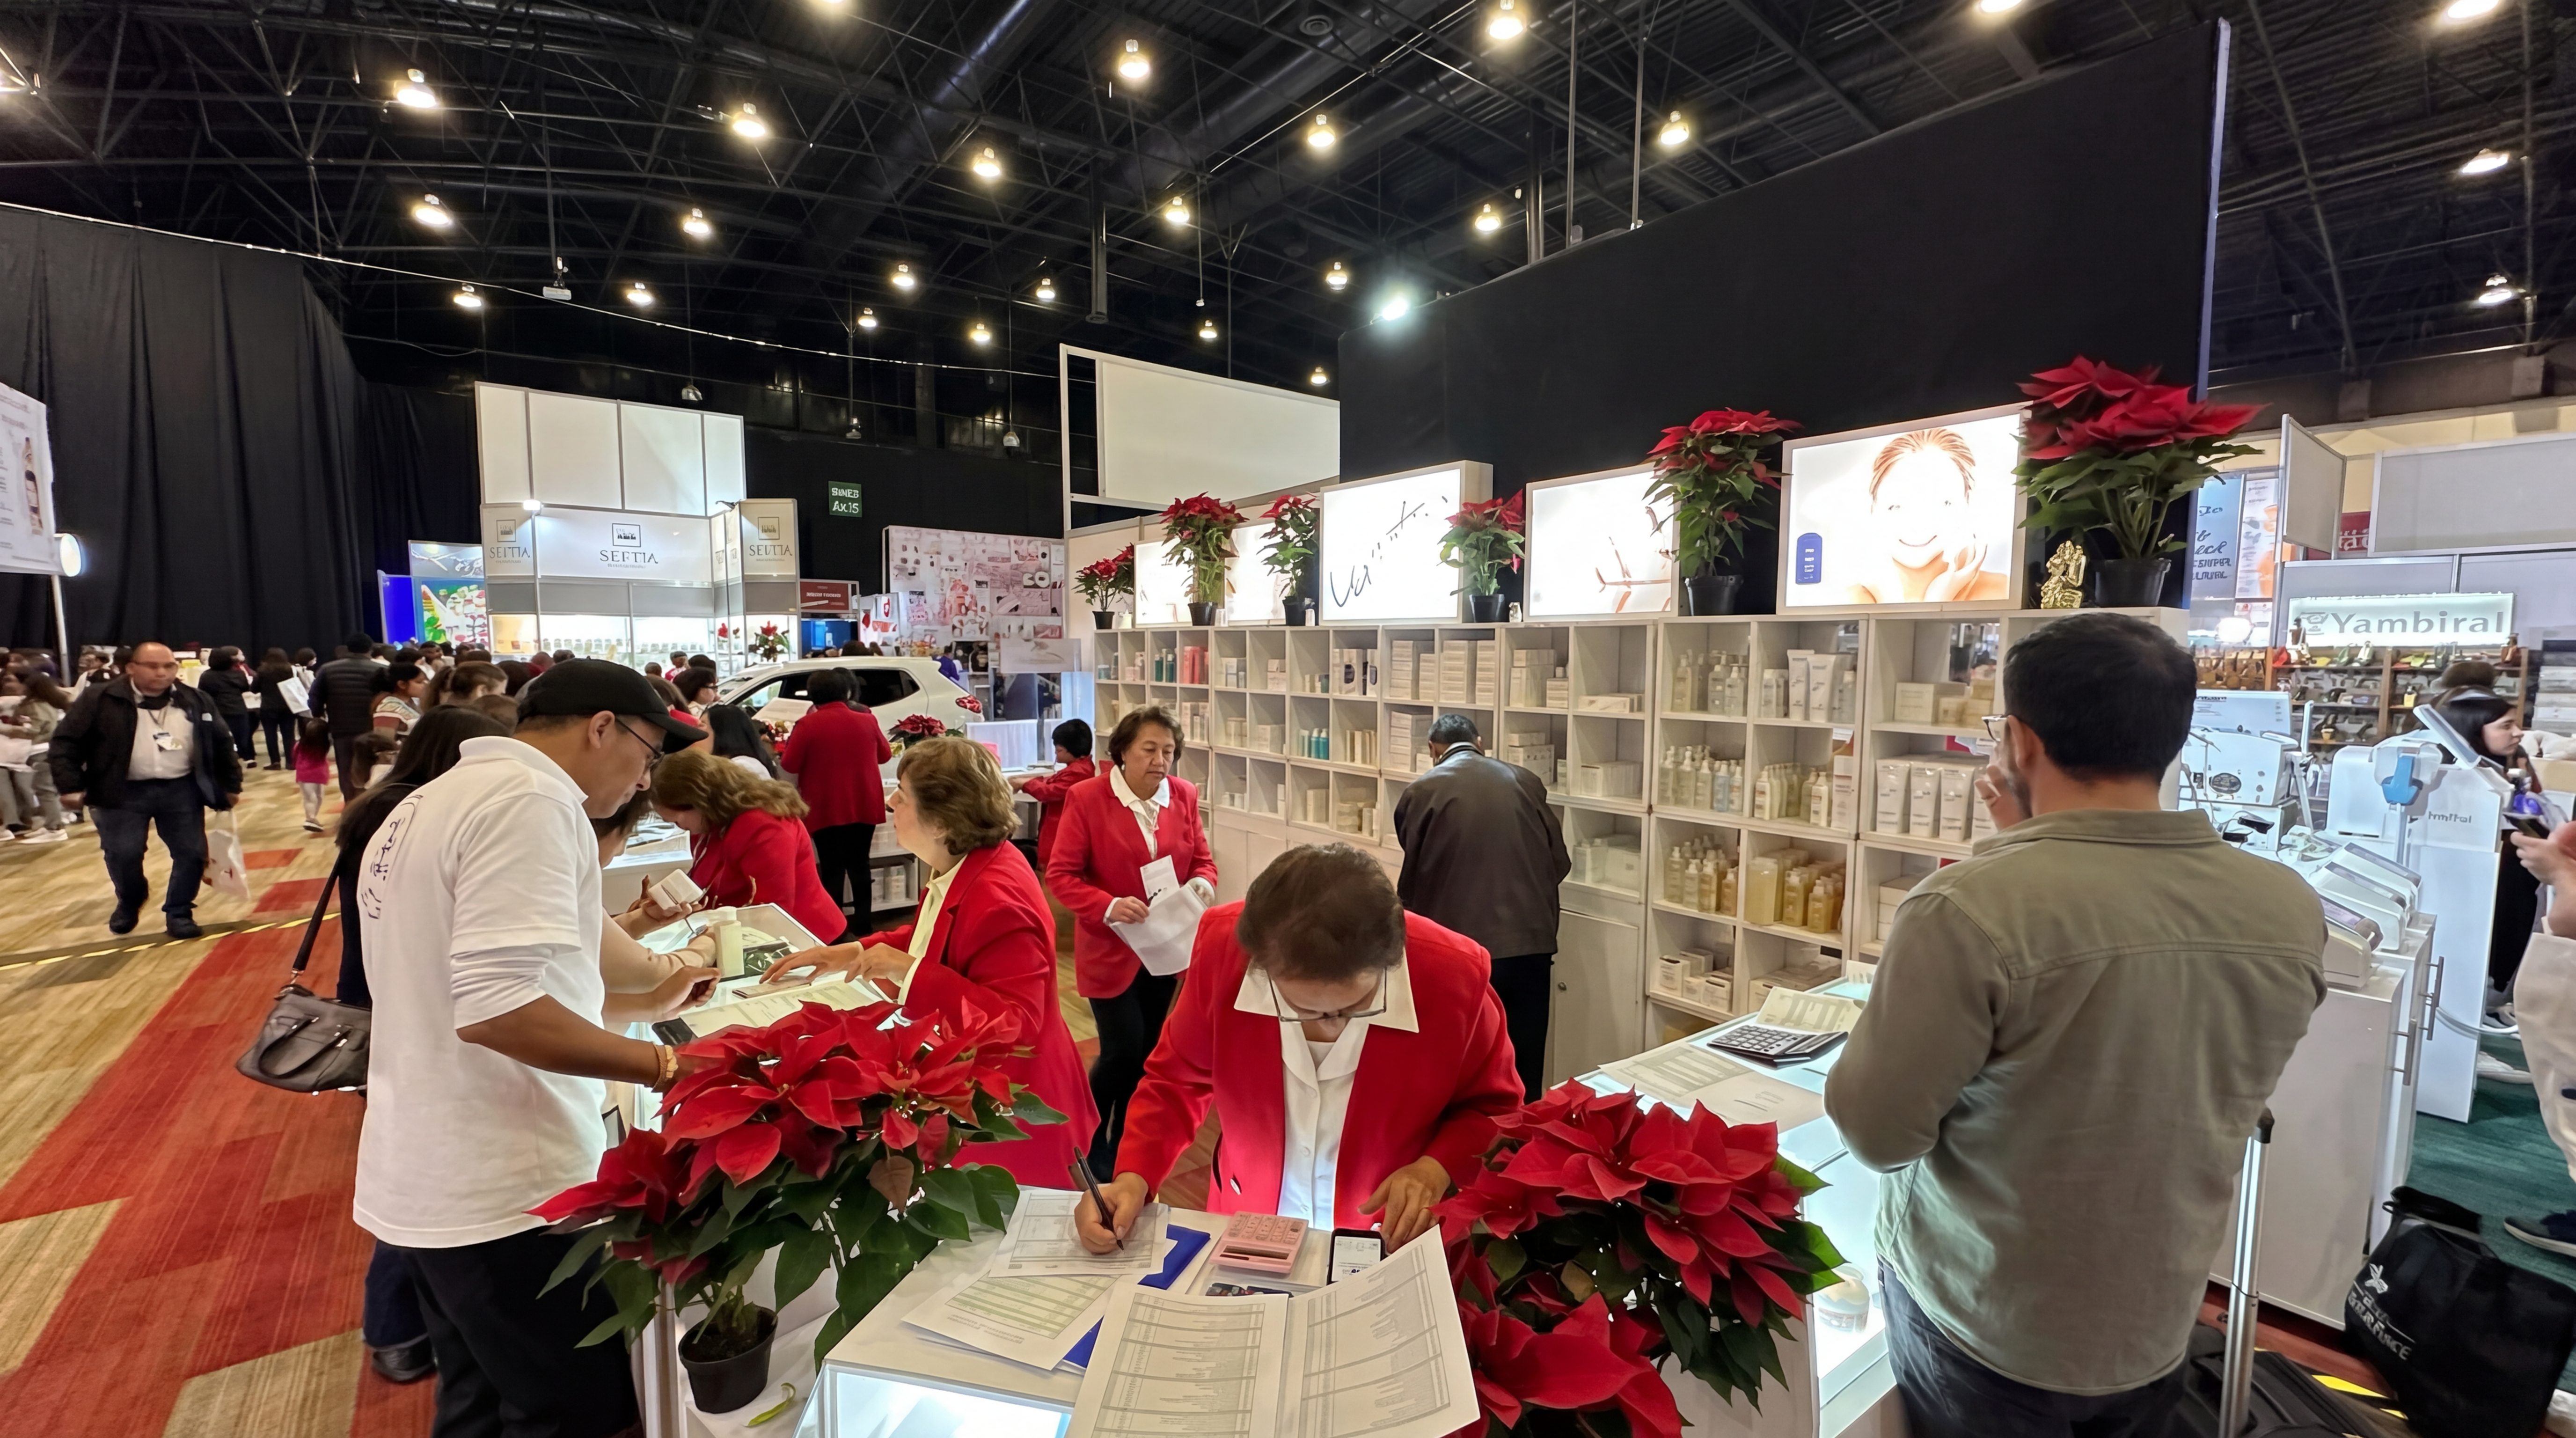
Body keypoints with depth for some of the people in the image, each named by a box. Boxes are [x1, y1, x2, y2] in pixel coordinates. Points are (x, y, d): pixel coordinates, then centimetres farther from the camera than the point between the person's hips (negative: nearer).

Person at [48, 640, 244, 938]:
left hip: (181, 790, 2)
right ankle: (129, 904, 28)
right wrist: (70, 785, -9)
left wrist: (231, 785, 12)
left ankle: (179, 913, 14)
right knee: (122, 854, -1)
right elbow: (66, 742, -1)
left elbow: (222, 743, 13)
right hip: (123, 792, -2)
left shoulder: (195, 701, 5)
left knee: (192, 852, 0)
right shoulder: (101, 700, -4)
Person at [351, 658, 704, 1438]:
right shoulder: (528, 799, -19)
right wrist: (668, 1066, -21)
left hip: (425, 1178, 10)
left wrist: (645, 1001, 16)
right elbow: (497, 1009, -27)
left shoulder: (434, 802, 14)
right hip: (500, 1190, -10)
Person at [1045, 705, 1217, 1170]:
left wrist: (1203, 884, -17)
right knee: (1122, 1051, -4)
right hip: (1111, 949, -4)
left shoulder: (1184, 796, -2)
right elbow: (1060, 874, -13)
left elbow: (1202, 861, 6)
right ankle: (1088, 1141, 24)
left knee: (1146, 1053, 15)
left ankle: (1123, 1147, 36)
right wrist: (1108, 906, -28)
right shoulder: (1087, 797, -14)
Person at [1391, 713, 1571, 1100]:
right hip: (1530, 944, 3)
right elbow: (1560, 862, 10)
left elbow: (1411, 877, 5)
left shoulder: (1420, 792, -2)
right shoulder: (1526, 781, 6)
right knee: (1524, 1074, 14)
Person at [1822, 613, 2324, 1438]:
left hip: (1983, 1327, -4)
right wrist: (2033, 852, 3)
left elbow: (1877, 1132, -21)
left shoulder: (1969, 910, -31)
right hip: (2157, 1325, 4)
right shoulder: (2291, 914, -12)